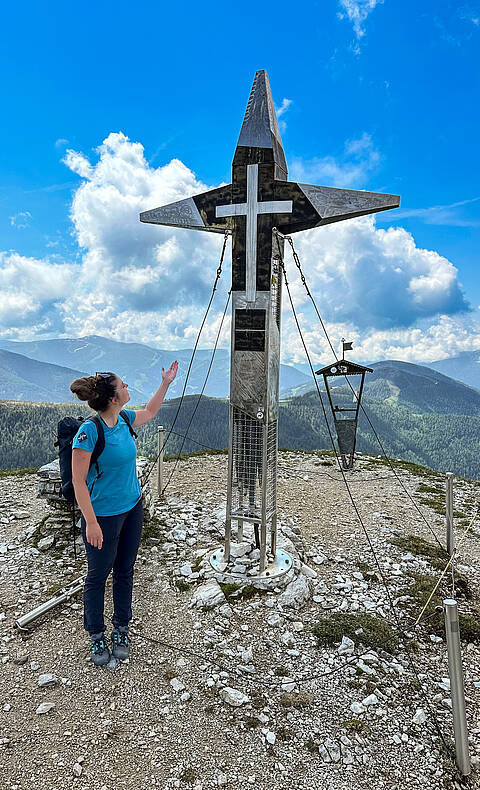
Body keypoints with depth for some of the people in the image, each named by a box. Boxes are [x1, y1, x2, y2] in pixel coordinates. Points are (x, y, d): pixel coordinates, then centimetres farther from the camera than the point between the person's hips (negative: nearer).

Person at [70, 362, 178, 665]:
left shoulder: (124, 419, -2)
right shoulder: (89, 431, -23)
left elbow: (149, 412, 21)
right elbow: (78, 481, -19)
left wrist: (166, 383, 20)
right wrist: (91, 523, -19)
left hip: (132, 507, 7)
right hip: (104, 515, -7)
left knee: (125, 571, 18)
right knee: (99, 575, 12)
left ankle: (121, 630, 37)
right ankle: (97, 637, 34)